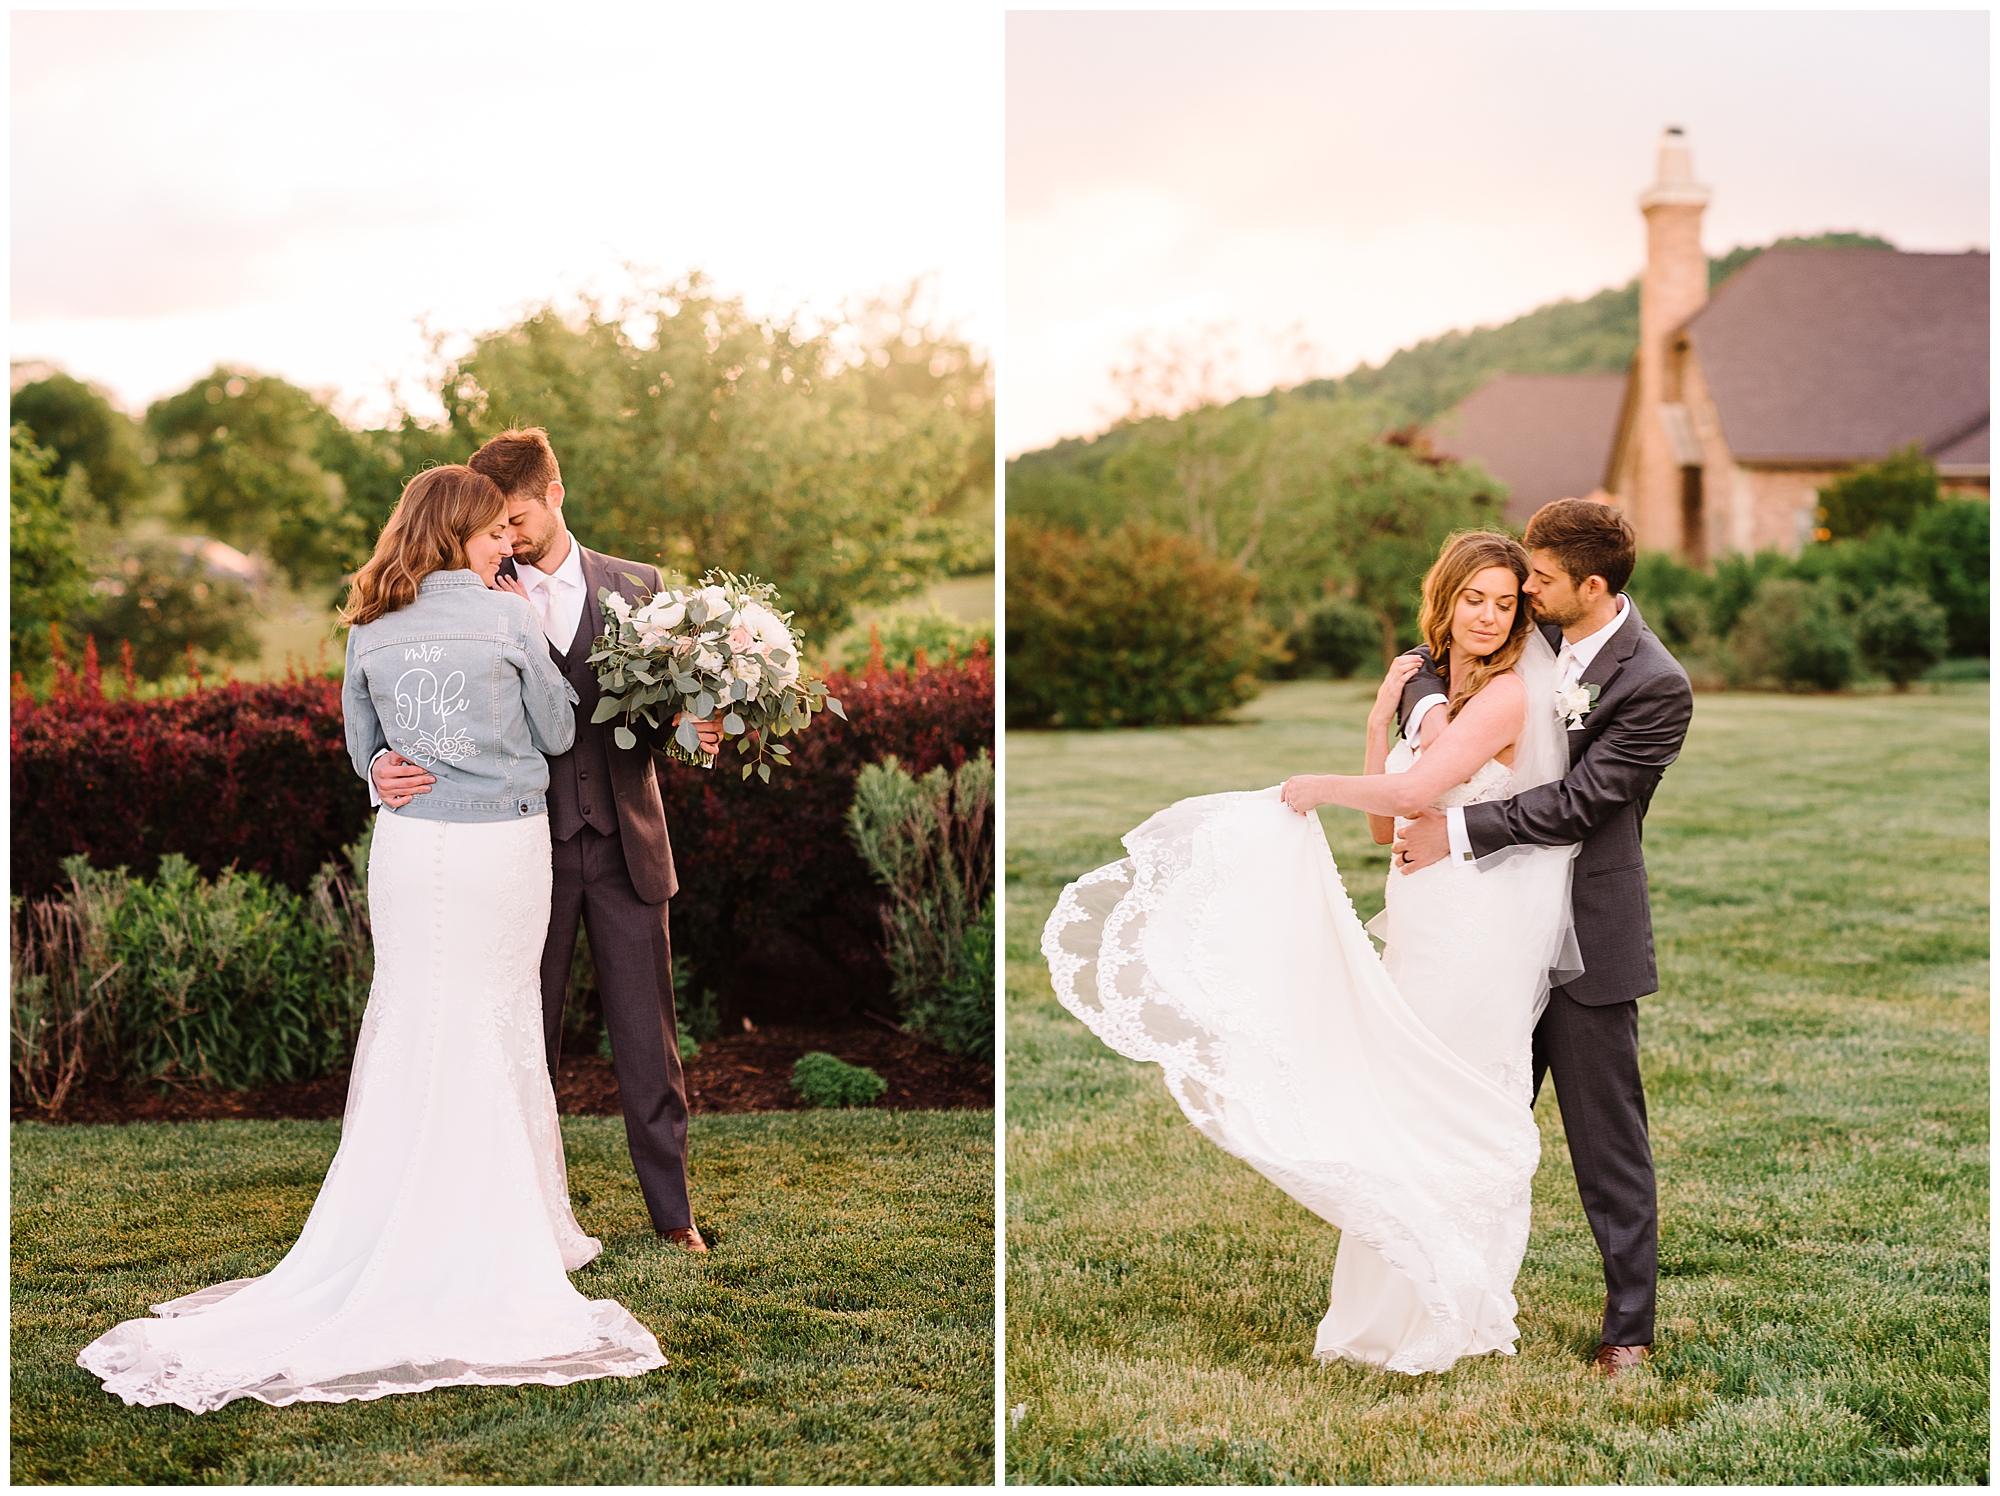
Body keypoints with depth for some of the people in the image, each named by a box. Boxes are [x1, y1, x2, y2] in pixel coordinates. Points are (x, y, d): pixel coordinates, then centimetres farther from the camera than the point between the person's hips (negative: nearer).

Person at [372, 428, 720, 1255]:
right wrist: (388, 767, -22)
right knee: (528, 1038, 8)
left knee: (646, 1034, 5)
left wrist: (690, 724, -13)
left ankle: (671, 1207, 15)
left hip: (625, 844, 1)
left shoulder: (636, 586, 6)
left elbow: (660, 706, 10)